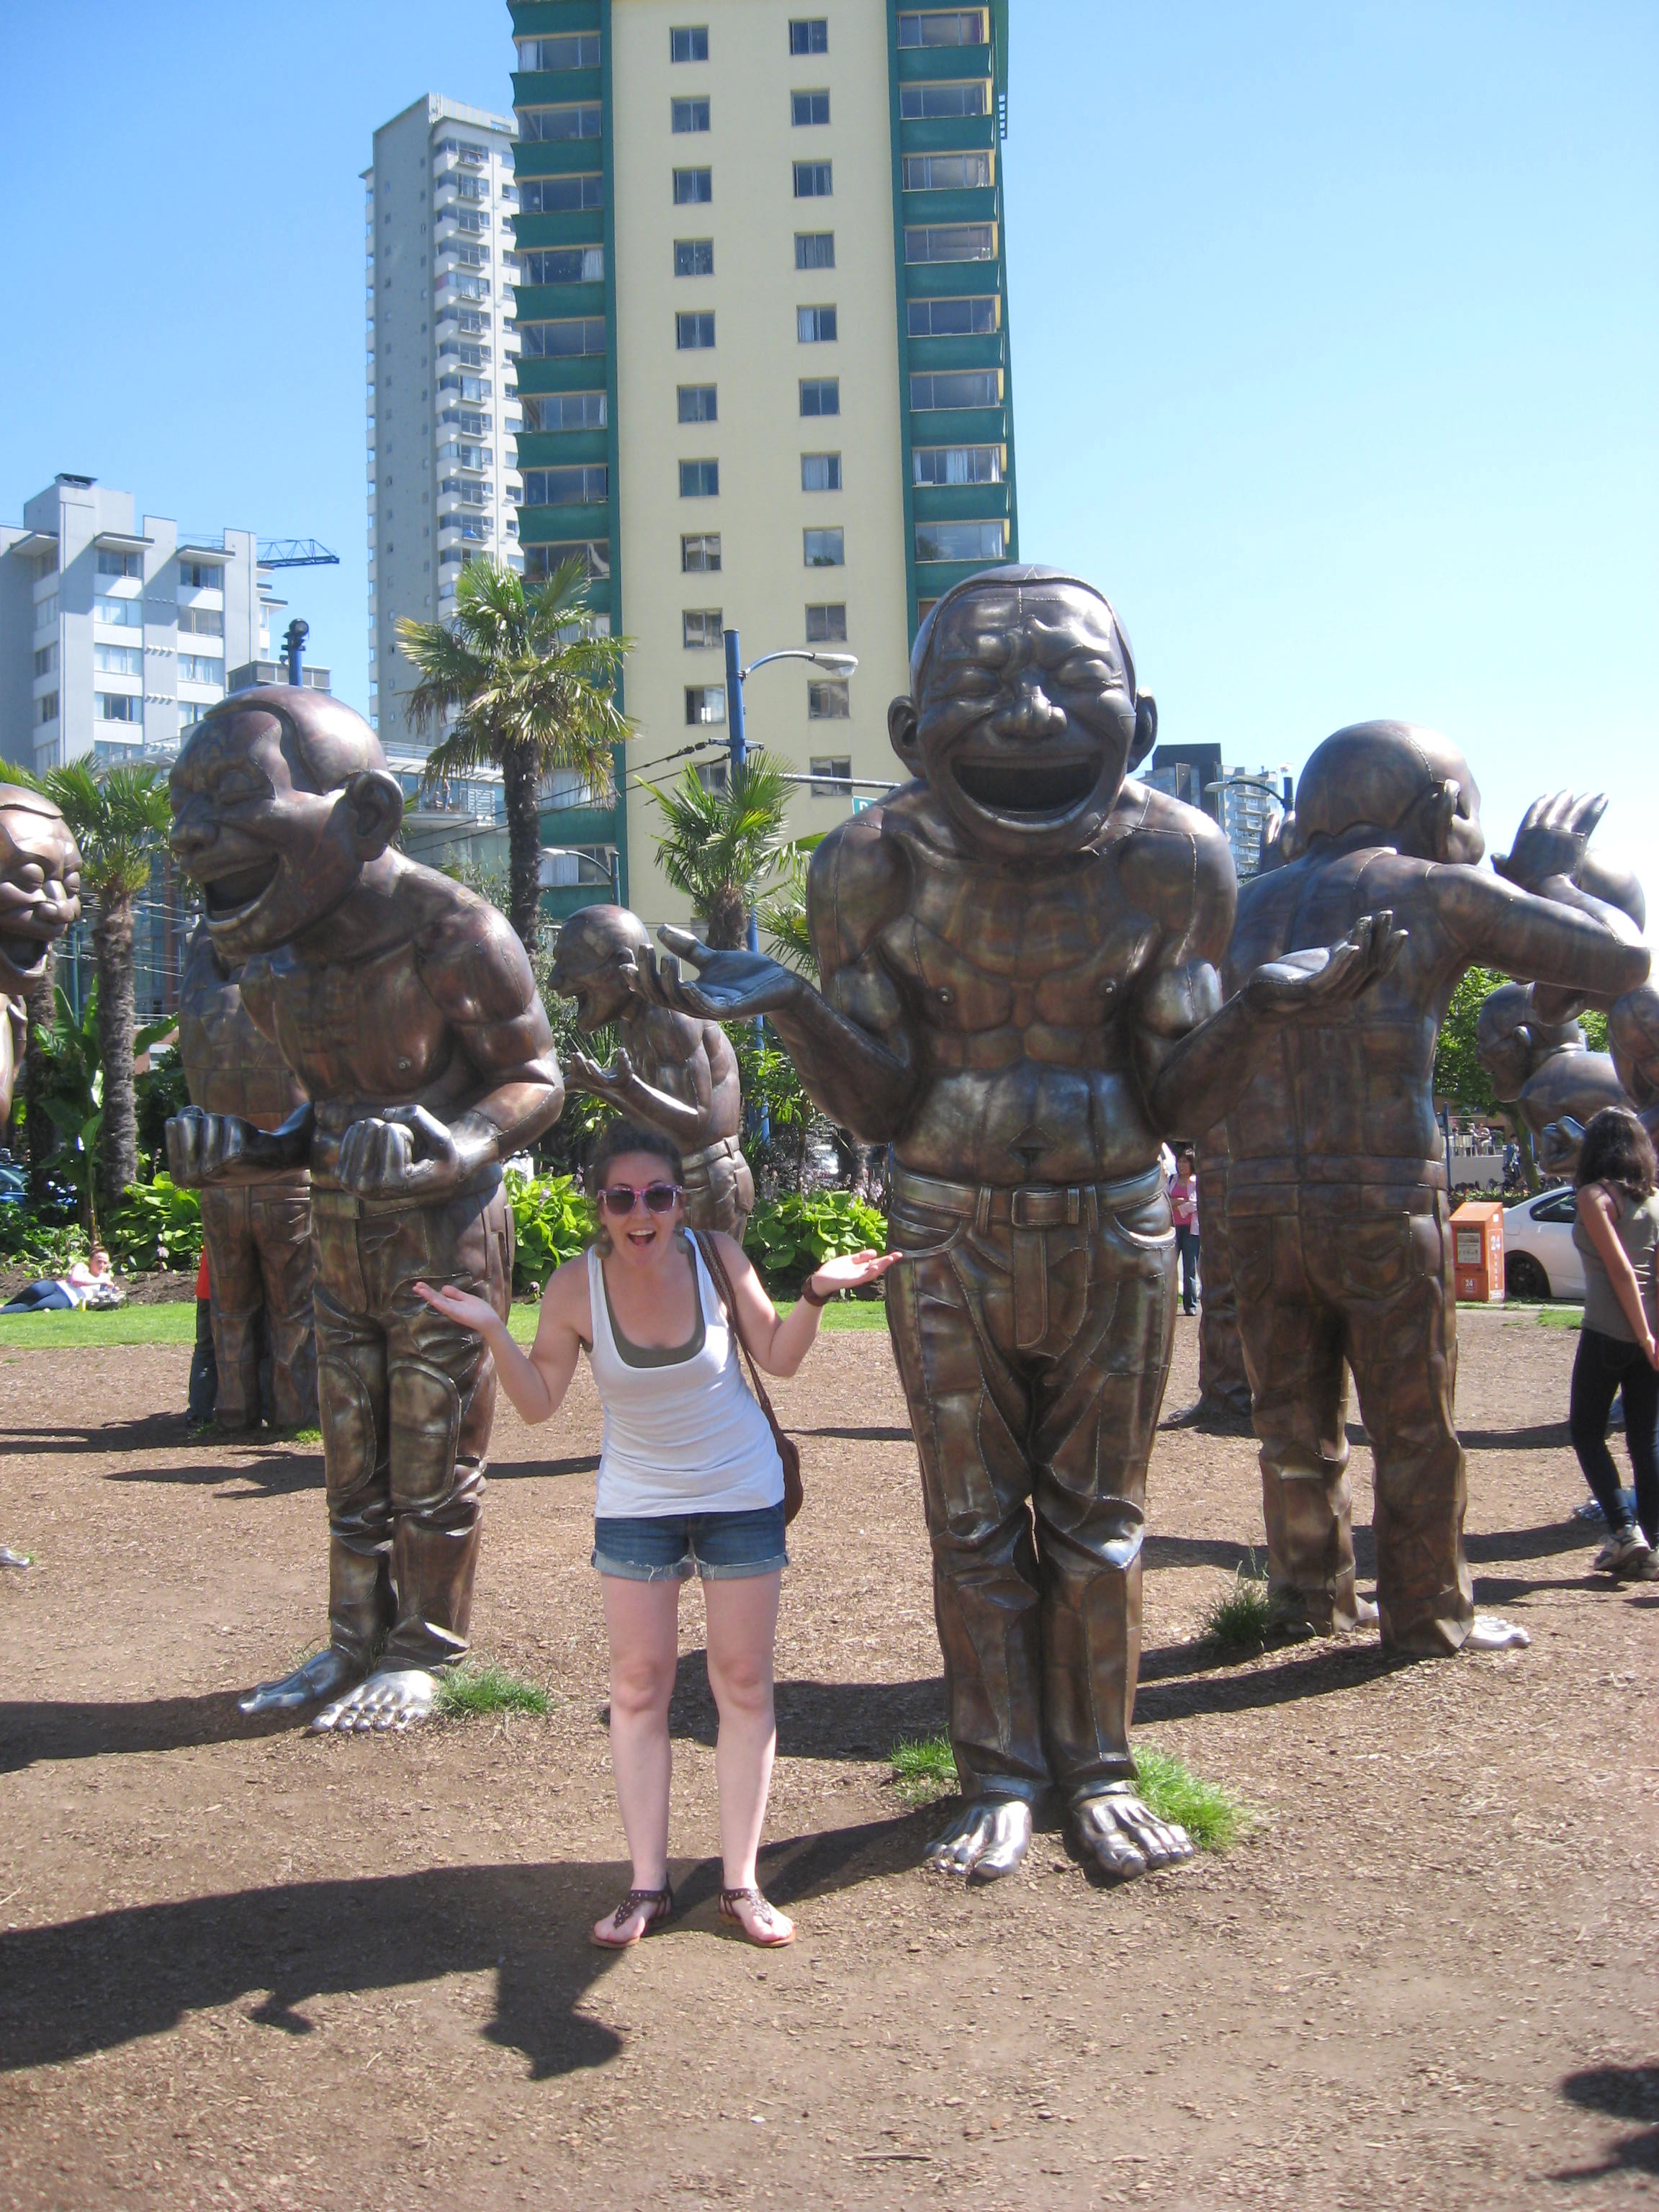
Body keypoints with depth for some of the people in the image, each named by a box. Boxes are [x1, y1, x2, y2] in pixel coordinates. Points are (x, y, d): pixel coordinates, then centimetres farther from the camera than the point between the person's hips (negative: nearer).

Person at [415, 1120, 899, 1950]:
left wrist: (817, 1294, -20)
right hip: (637, 1501, 0)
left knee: (743, 1682, 5)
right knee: (638, 1684, 4)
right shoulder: (577, 1285, -15)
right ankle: (647, 1885, 15)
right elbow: (539, 1402, -10)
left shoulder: (716, 1256, -16)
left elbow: (779, 1358, -5)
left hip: (741, 1493, 0)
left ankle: (741, 1882, 15)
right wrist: (492, 1331, -24)